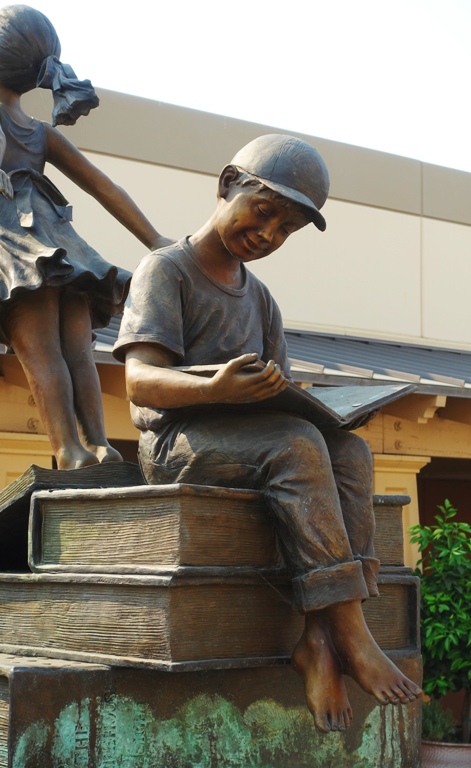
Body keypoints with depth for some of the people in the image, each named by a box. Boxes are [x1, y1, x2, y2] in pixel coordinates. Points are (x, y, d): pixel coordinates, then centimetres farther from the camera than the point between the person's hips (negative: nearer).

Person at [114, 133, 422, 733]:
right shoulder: (165, 270, -3)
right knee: (298, 445, -31)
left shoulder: (259, 298, 20)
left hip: (246, 439, 7)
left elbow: (273, 392, 13)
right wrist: (216, 391, -38)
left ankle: (319, 636, -29)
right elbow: (139, 381, -18)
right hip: (175, 441, -7)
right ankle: (349, 631, -31)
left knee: (350, 450, -20)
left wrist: (277, 389, -14)